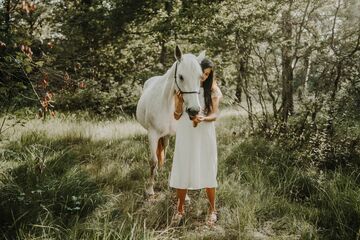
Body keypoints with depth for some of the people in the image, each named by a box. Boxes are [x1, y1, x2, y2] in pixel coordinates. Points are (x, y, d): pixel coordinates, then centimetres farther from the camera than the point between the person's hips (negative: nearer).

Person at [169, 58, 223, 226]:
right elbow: (177, 116, 1)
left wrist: (203, 118, -25)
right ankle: (180, 210, 23)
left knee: (207, 170, 6)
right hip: (185, 135, 1)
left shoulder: (212, 90, -1)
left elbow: (214, 115, -4)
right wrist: (179, 102, -18)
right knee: (182, 170, 7)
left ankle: (212, 210, 23)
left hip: (205, 136, -1)